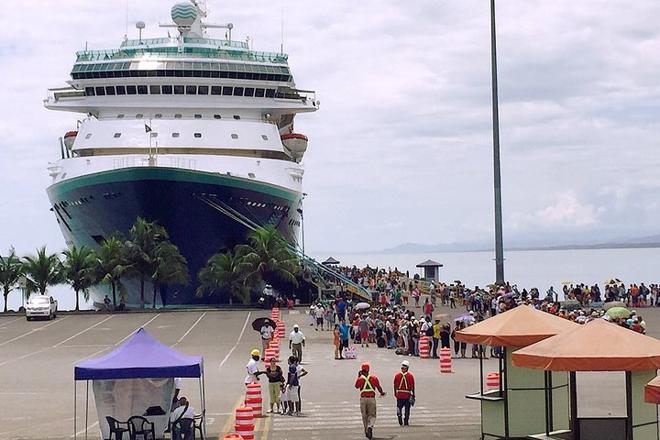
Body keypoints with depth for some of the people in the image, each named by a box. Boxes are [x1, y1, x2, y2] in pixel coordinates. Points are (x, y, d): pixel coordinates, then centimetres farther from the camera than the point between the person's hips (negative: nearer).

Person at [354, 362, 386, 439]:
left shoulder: (360, 378, -3)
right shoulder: (374, 377, -1)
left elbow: (356, 386, 15)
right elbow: (378, 386, 6)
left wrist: (358, 376, 19)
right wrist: (382, 393, 26)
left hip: (363, 399, 0)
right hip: (371, 398, 0)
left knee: (364, 416, 13)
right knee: (372, 415, 5)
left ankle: (366, 431, 17)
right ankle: (370, 426, -24)